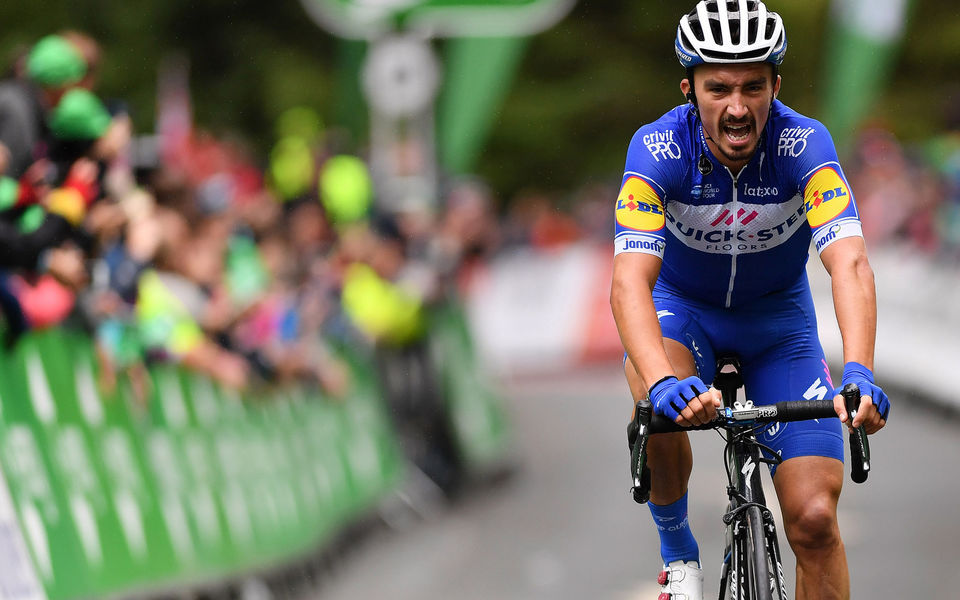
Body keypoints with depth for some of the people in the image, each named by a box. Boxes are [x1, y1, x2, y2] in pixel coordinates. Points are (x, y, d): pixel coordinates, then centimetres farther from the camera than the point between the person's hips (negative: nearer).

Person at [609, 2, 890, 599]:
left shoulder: (805, 145, -28)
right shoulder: (658, 149, -28)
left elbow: (850, 264, -40)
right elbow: (630, 280, -39)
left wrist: (859, 374, -57)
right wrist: (662, 383, -57)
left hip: (779, 315, 1)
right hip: (684, 307, -1)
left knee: (815, 520, -11)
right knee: (659, 412, -34)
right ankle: (678, 552, -7)